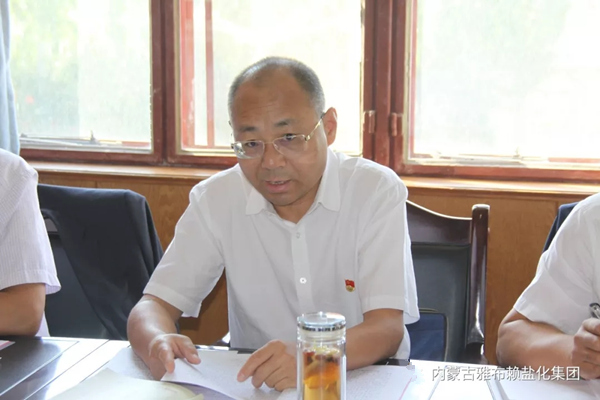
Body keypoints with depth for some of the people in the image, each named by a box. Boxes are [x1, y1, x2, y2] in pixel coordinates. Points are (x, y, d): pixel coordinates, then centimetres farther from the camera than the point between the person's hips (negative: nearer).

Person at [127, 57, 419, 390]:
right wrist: (159, 343, -29)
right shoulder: (215, 200, -3)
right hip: (249, 384, 2)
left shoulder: (378, 191, -11)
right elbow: (154, 305, -4)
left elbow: (387, 328, -18)